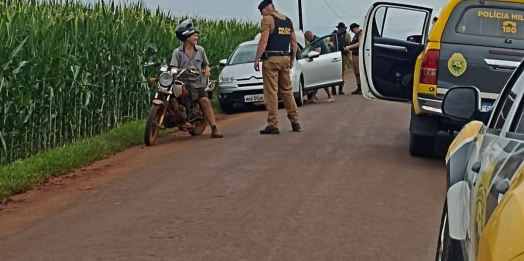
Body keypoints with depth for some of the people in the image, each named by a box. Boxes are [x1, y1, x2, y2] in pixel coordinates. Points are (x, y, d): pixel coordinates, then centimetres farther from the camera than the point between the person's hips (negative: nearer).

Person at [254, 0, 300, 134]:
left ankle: (273, 125, -7)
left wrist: (256, 59, -12)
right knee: (287, 90, 16)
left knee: (271, 92, -5)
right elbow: (294, 42, 14)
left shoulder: (267, 19, -9)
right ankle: (295, 122, 17)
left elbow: (263, 41, -16)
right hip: (285, 58, 7)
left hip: (271, 59, -7)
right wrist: (292, 59, 21)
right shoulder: (288, 20, 14)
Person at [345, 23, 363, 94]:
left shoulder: (361, 33, -7)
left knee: (360, 71, -12)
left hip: (359, 55, -10)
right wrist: (351, 56, 19)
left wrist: (349, 47, -15)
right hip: (354, 55, 10)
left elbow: (359, 44, -18)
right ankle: (359, 88, 12)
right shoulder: (356, 35, 23)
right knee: (356, 72, 9)